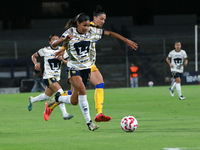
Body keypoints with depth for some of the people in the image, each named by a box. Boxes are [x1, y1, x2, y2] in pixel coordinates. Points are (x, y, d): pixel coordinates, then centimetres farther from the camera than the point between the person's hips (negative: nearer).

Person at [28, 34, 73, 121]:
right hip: (48, 77, -6)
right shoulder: (45, 50, -5)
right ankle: (65, 114, -20)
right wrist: (36, 63, -11)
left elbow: (68, 63, 3)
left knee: (46, 96, 16)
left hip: (56, 77, 6)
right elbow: (34, 56, 7)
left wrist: (62, 60, -16)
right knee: (60, 93, -21)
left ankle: (32, 100, 44)